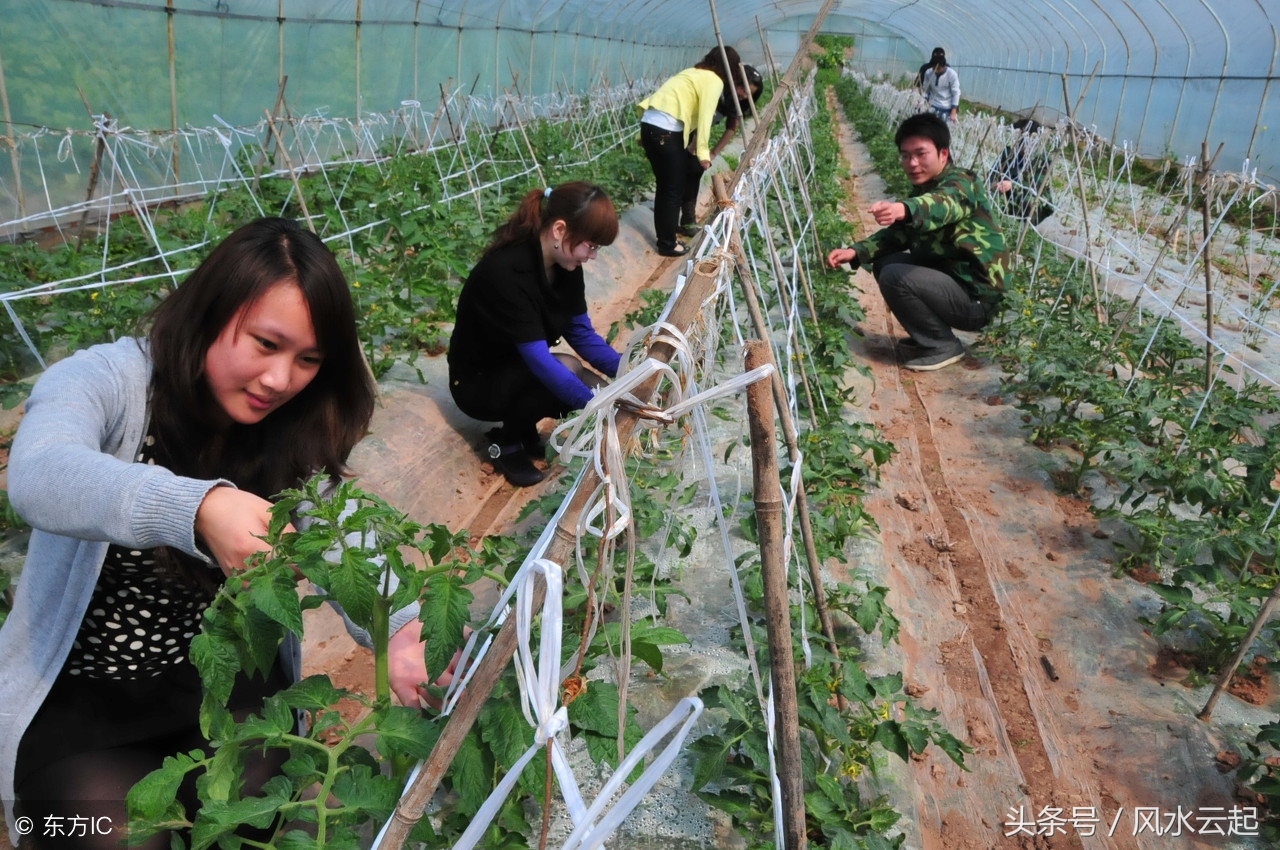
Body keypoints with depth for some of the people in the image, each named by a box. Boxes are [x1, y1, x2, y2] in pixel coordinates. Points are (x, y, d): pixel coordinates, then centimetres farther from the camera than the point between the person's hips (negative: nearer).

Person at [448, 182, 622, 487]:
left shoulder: (564, 264, -9)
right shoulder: (505, 273, -33)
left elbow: (582, 333, -3)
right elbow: (540, 361, -37)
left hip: (523, 370, 7)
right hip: (478, 382, -7)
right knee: (566, 370, -32)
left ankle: (524, 424, 9)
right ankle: (504, 440, -7)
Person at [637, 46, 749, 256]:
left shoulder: (695, 73, 25)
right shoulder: (715, 81, -1)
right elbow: (705, 117, -14)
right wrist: (703, 152, -18)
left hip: (650, 124, 8)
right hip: (665, 130, -8)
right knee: (672, 189, 2)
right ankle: (667, 244, 11)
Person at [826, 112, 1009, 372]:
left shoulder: (961, 184, -18)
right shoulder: (922, 188, 9)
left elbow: (941, 205, -42)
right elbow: (896, 233, 8)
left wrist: (903, 209, -63)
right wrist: (856, 252, -10)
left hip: (975, 298, -9)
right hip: (950, 280, 9)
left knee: (894, 277, -23)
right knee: (883, 262, 3)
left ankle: (943, 345, -6)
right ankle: (930, 333, 13)